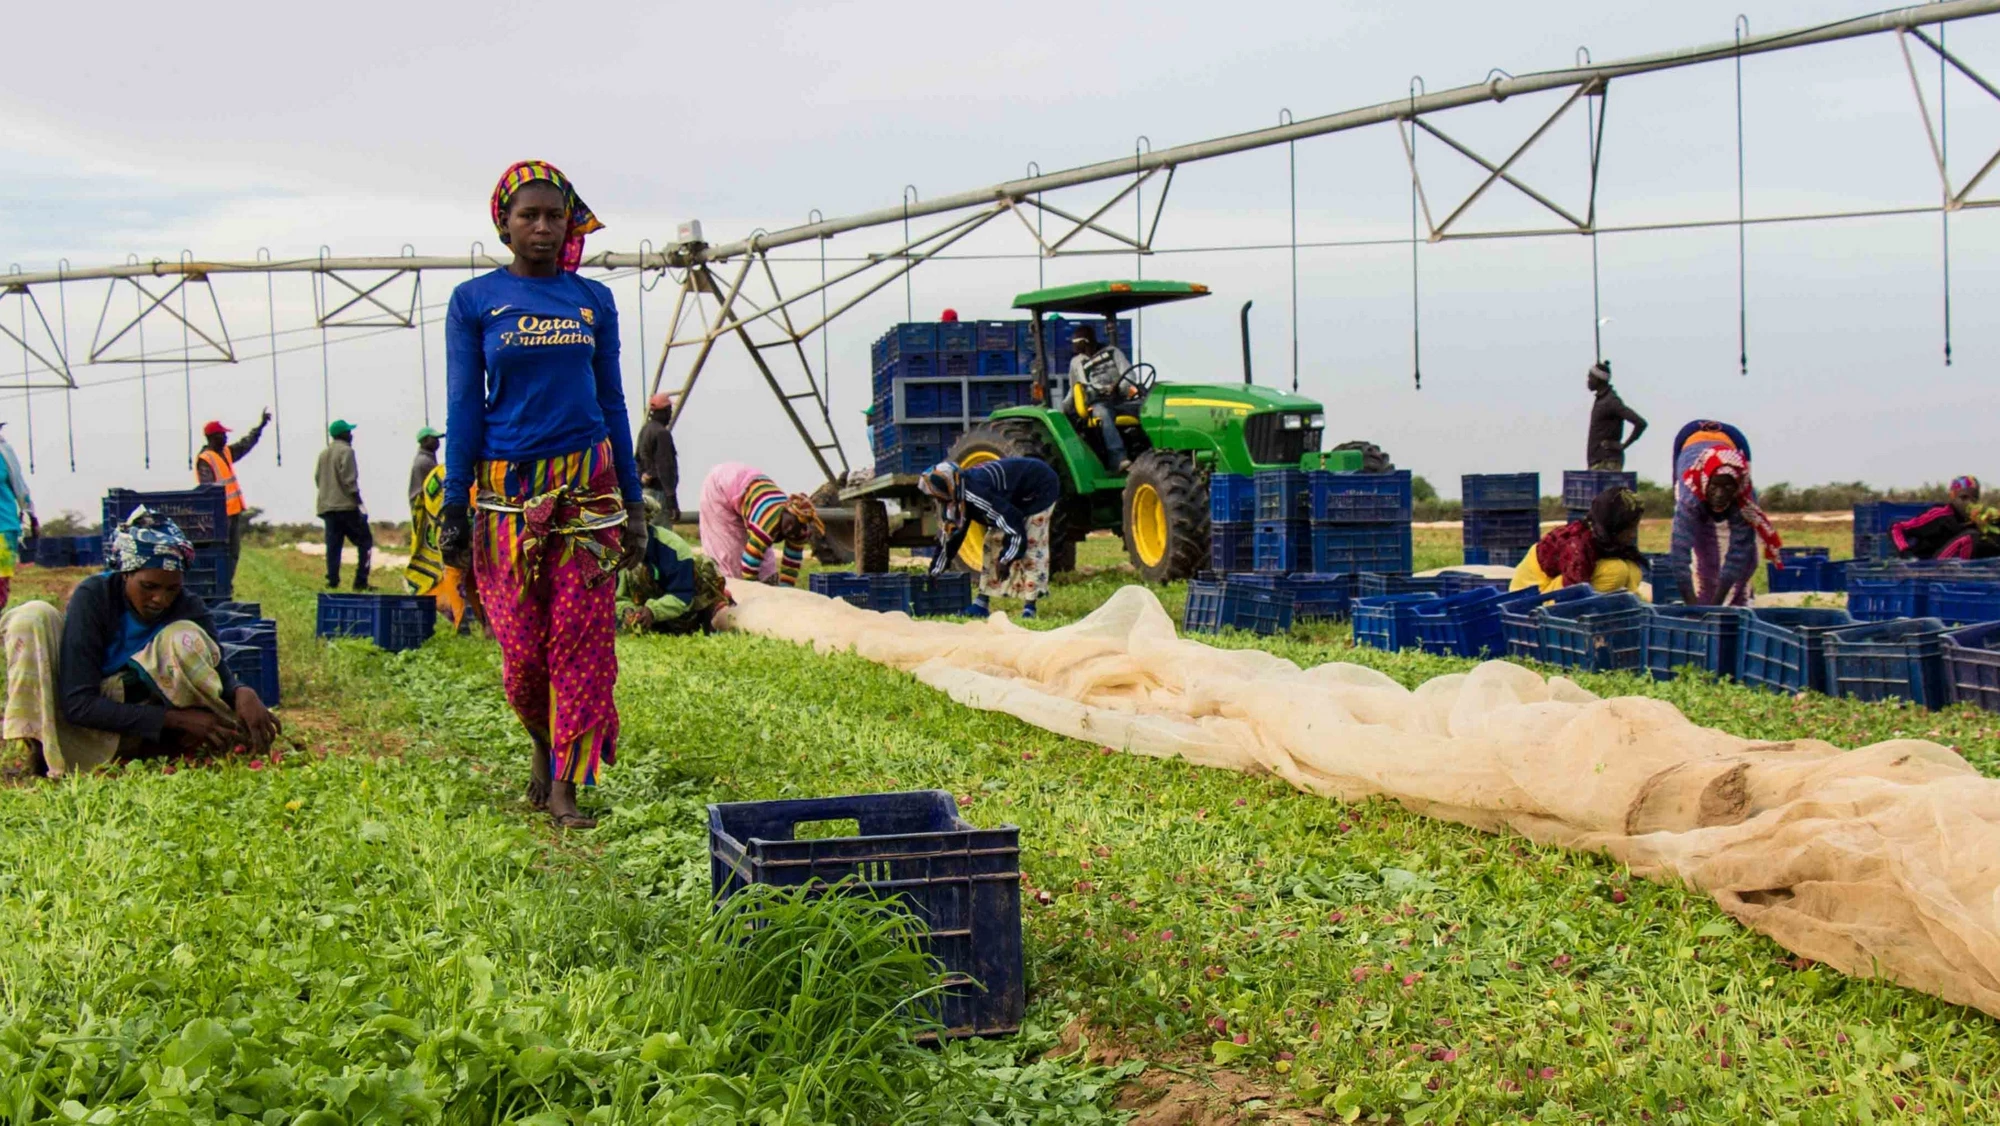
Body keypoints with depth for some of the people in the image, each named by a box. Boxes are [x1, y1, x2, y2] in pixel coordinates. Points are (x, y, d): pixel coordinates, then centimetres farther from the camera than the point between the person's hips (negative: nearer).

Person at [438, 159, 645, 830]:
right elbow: (463, 408, 2)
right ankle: (543, 744, 28)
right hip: (507, 491, -1)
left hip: (587, 489, 1)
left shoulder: (593, 300, 8)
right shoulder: (474, 301, 2)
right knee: (521, 646, -1)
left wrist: (633, 502, 9)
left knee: (581, 638, -5)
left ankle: (565, 787, 3)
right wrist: (454, 507, -3)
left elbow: (612, 402, 12)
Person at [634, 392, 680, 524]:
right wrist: (672, 500, -21)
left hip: (646, 488, 10)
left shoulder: (644, 430, 13)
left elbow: (638, 459, 19)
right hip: (659, 491, -10)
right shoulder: (662, 433, -15)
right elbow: (665, 468, -20)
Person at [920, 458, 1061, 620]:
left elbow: (1012, 521, -35)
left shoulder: (974, 492, -35)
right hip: (1019, 499, 10)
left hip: (1040, 489, -10)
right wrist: (934, 573, 8)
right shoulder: (961, 495, -6)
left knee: (1031, 544, -16)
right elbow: (952, 535, 4)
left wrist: (1006, 560, -27)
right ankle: (983, 602, 6)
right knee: (994, 541, 4)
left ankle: (1030, 606, -13)